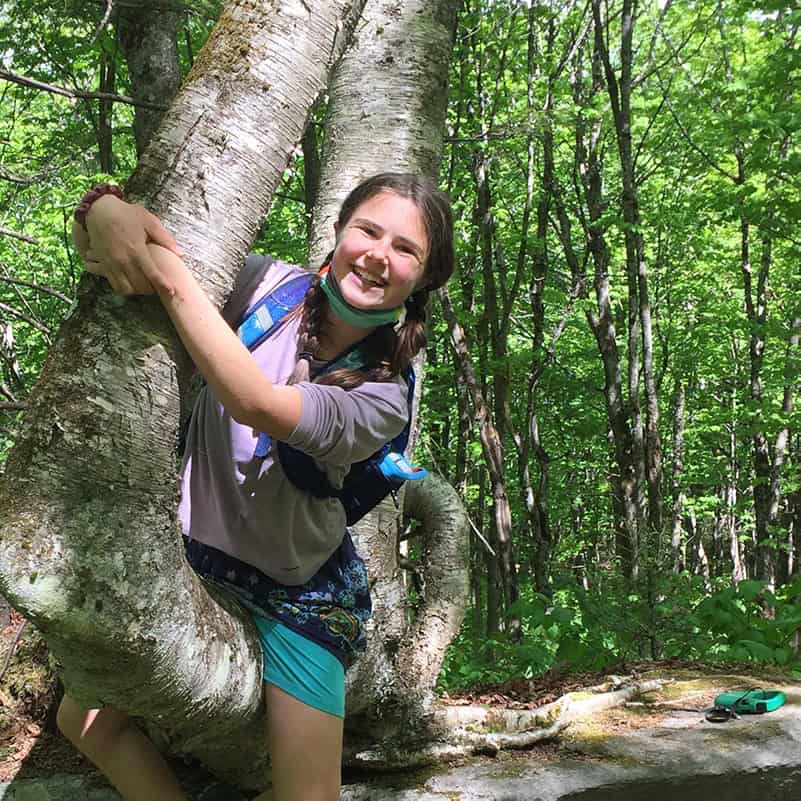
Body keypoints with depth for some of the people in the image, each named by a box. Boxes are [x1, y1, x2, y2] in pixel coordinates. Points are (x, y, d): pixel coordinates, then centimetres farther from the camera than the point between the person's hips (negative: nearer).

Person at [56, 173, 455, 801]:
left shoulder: (382, 400, -18)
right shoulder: (269, 284, -12)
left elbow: (255, 401, -38)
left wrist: (166, 270, -38)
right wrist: (105, 210, -36)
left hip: (299, 592, -2)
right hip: (197, 555, 3)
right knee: (86, 721, 6)